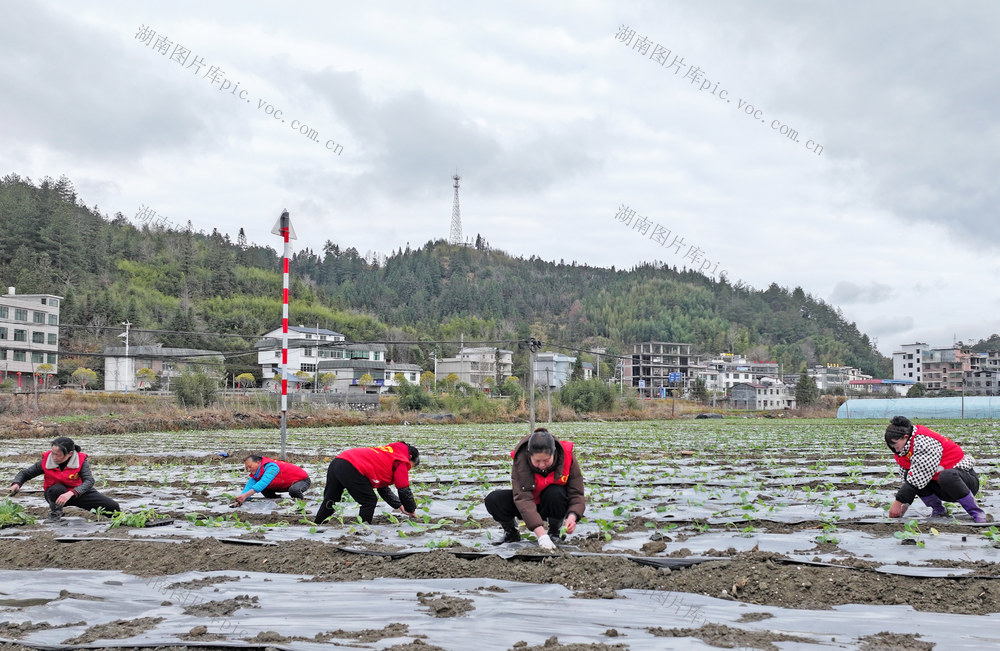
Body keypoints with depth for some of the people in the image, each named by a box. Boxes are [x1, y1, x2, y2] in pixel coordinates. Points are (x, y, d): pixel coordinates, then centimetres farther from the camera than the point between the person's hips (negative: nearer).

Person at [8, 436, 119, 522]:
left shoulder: (80, 460, -22)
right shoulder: (46, 461, -17)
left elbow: (89, 481, -33)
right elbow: (26, 473, -3)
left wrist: (71, 493, -49)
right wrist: (17, 483, -26)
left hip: (78, 492, 0)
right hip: (56, 495, 0)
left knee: (113, 507, -14)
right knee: (57, 489, -40)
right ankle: (55, 513, -8)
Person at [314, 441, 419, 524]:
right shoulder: (402, 461, 9)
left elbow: (383, 488, 41)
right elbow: (404, 489, 5)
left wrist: (399, 505, 40)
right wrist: (411, 510, 20)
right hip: (352, 469, -9)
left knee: (329, 502, 19)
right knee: (370, 502, 6)